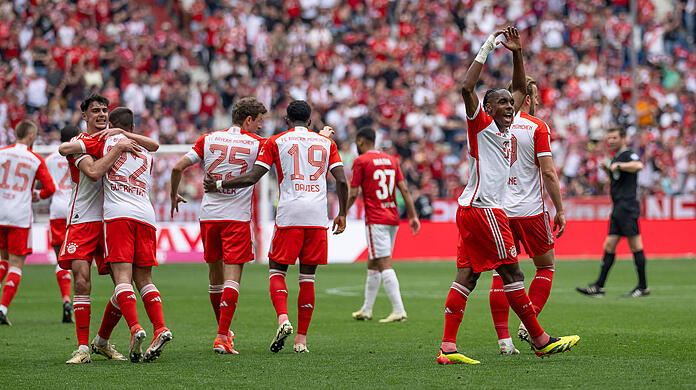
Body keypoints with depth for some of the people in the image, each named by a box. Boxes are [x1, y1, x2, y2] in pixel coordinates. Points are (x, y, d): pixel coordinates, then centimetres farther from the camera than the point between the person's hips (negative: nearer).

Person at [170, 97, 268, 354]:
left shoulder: (208, 140, 5)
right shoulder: (256, 144, -3)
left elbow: (178, 167, 2)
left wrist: (174, 195, 19)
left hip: (209, 216, 4)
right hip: (237, 218, -4)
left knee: (215, 274, 16)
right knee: (232, 279, -7)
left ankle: (223, 330, 28)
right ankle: (222, 337, -18)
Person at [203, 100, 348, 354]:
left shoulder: (276, 142, 7)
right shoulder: (327, 143, 14)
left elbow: (252, 177, 1)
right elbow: (341, 181, 7)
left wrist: (218, 186, 13)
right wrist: (342, 214, 18)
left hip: (289, 214, -2)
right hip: (318, 216, 2)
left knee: (276, 271, 8)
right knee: (307, 277, 7)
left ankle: (283, 319, -18)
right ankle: (301, 339, 4)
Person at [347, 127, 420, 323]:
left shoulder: (361, 161, -4)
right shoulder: (391, 160, 13)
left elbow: (353, 194, -6)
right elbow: (404, 190, 8)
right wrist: (413, 216, 9)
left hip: (375, 220, -7)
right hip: (393, 219, 7)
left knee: (384, 265, -10)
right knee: (372, 264, 16)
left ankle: (399, 310, -18)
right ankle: (366, 310, 20)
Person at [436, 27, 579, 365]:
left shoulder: (506, 128, 17)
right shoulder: (481, 123, -5)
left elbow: (520, 87, 28)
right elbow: (467, 88, -21)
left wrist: (516, 53, 16)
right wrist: (486, 49, -17)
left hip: (471, 210, 9)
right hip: (482, 208, -9)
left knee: (466, 276, 2)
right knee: (511, 274, -2)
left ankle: (447, 347, -3)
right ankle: (540, 340, 4)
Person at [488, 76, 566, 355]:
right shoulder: (537, 127, -6)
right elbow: (548, 173, -11)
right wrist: (560, 210, -4)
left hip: (499, 211, 4)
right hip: (530, 210, -4)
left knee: (501, 274, 5)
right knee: (546, 267, 13)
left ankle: (503, 337, 0)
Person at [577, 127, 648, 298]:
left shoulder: (629, 155, -8)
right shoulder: (616, 158, 21)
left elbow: (638, 165, -30)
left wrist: (618, 166, -24)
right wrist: (608, 170, 15)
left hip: (627, 207, -10)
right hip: (618, 209, 10)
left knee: (635, 245, -6)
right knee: (609, 246, 6)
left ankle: (643, 287, -2)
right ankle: (599, 287, 4)